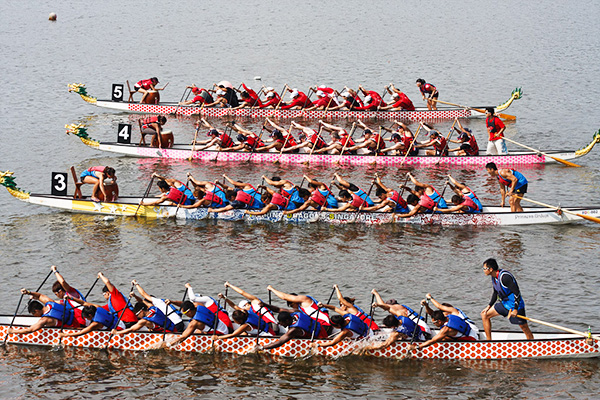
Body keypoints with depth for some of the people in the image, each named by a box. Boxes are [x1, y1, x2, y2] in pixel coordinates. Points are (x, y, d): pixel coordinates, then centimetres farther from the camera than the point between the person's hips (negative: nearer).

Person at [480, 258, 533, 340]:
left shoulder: (504, 277, -26)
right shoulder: (494, 276, 2)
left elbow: (517, 292, -26)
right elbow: (495, 292, 17)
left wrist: (515, 309, -26)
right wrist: (489, 306, 11)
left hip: (515, 305, -9)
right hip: (504, 303, 9)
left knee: (524, 327, -4)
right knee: (484, 315, 9)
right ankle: (489, 341, 14)